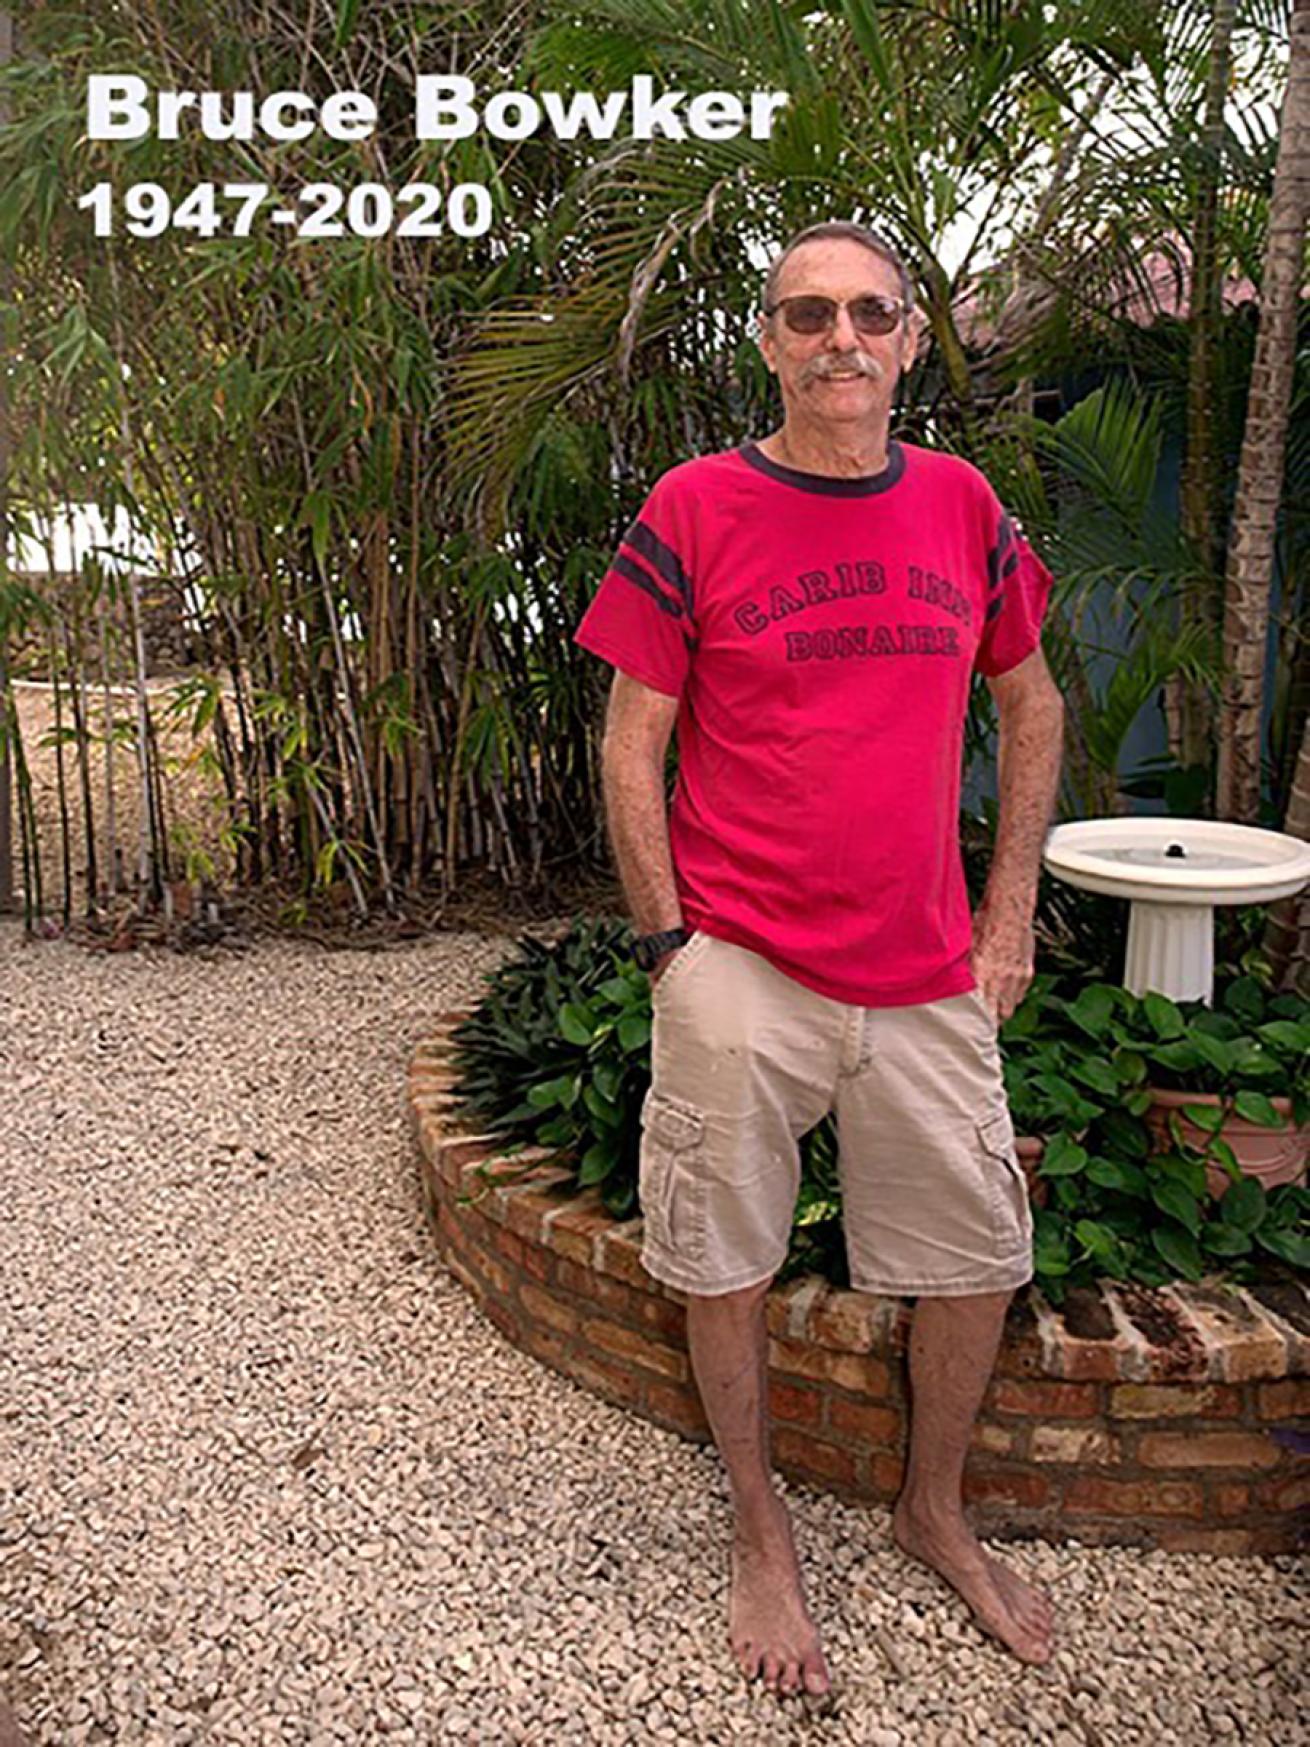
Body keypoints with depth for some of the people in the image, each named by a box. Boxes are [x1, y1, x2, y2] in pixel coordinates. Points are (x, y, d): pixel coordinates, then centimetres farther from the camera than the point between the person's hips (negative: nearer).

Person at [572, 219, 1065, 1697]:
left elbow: (1031, 706, 15)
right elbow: (630, 745, -3)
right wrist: (668, 945, -7)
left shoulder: (963, 505, 6)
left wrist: (1010, 912, 9)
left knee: (979, 1257, 13)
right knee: (724, 1268, 10)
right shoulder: (695, 510, -5)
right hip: (738, 967, -3)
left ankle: (934, 1510, 41)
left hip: (929, 977, 4)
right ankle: (759, 1530, 36)